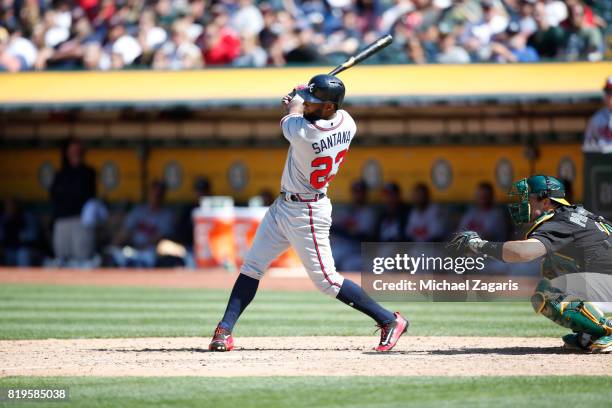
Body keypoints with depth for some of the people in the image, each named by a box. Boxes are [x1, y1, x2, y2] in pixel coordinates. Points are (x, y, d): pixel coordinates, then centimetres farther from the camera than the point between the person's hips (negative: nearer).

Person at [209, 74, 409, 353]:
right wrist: (296, 106, 18)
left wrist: (293, 106, 13)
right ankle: (225, 330, 9)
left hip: (306, 213, -10)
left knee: (326, 280, -1)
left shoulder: (303, 132, -31)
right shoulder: (347, 123, -8)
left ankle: (389, 320, 9)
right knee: (252, 265, 9)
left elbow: (288, 120, -6)